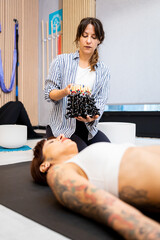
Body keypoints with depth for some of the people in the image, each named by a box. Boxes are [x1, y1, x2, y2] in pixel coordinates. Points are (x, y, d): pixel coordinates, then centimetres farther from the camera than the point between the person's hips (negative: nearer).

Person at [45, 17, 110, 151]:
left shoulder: (103, 70, 9)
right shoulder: (61, 61, 2)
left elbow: (101, 101, 0)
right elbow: (48, 93, -2)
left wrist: (92, 116, -23)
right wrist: (64, 92, -25)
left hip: (88, 128, 3)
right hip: (62, 127, -3)